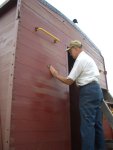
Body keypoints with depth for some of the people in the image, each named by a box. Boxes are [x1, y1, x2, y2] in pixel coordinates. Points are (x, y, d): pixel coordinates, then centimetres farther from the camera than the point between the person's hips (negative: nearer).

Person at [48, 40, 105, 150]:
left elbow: (69, 81, -7)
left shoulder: (80, 59, -6)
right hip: (96, 90, 10)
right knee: (96, 124, 11)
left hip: (88, 91, -10)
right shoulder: (88, 58, 25)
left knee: (87, 124, -9)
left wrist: (55, 74, 4)